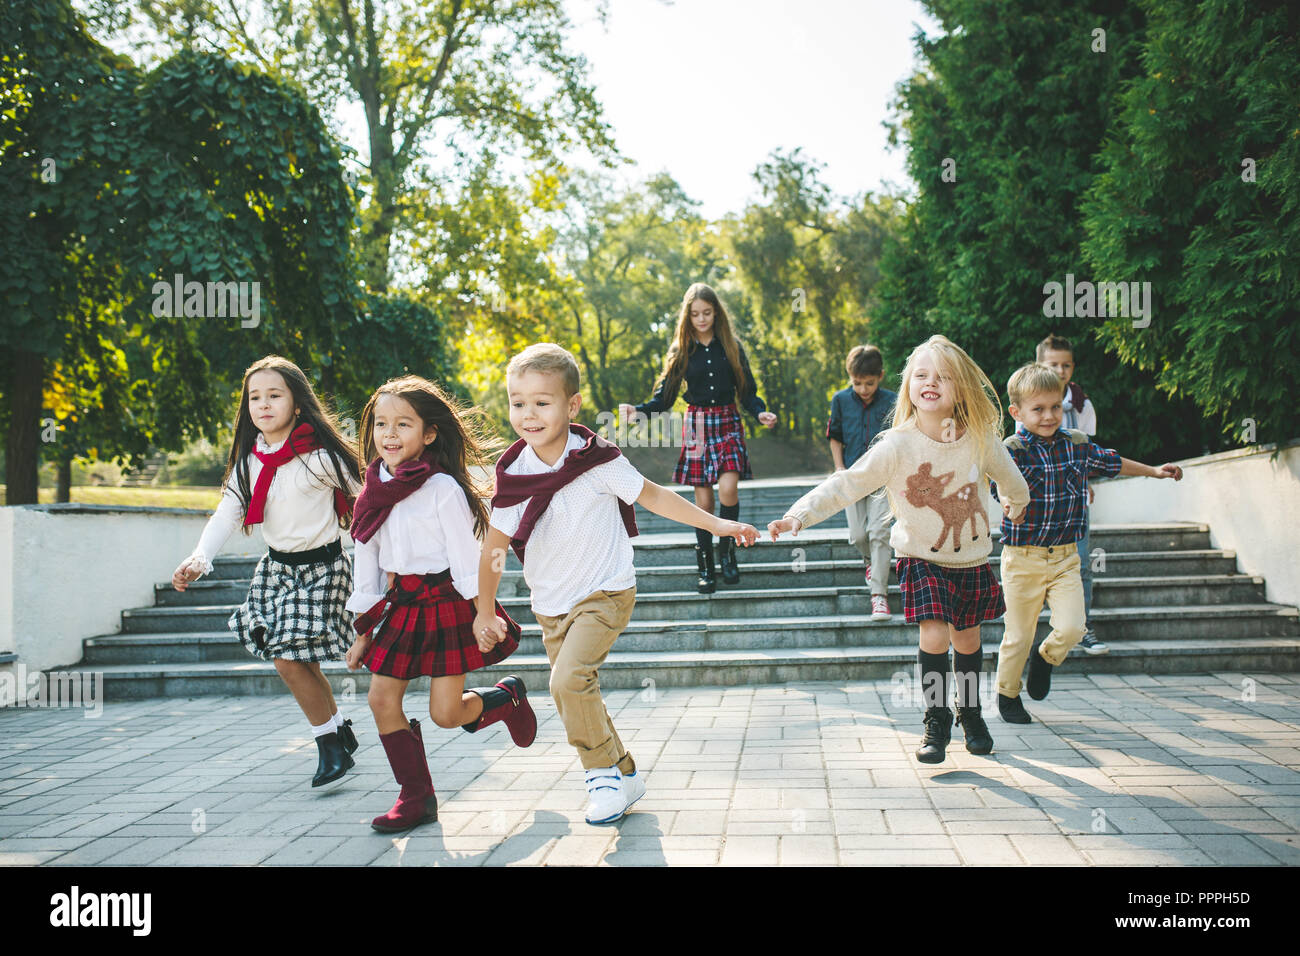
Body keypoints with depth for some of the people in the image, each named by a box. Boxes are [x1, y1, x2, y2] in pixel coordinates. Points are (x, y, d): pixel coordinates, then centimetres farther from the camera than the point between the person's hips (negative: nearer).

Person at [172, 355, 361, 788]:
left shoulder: (319, 456, -16)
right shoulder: (249, 460, 1)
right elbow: (228, 512, -4)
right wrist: (199, 558, -20)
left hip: (320, 566, -6)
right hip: (277, 565, 6)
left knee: (289, 659, -11)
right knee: (298, 660, 9)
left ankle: (331, 746, 7)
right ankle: (340, 729, 31)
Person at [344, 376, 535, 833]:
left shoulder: (442, 488, -13)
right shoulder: (375, 492, 7)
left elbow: (466, 555, -12)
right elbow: (367, 564, 13)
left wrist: (481, 615, -16)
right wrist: (363, 630, 14)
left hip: (446, 604, -6)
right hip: (401, 606, 7)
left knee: (445, 712, -6)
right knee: (382, 699, 1)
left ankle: (508, 697, 26)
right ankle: (416, 797, 12)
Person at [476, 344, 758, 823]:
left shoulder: (597, 460, -16)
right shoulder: (512, 475, -7)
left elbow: (652, 496, -2)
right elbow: (493, 548, 4)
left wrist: (716, 523, 0)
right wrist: (484, 611, 10)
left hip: (605, 594, -5)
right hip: (551, 604, 5)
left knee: (570, 679, -23)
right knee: (574, 697, 10)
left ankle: (606, 774, -3)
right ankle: (624, 774, 30)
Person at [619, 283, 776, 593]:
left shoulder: (731, 347, 4)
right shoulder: (681, 351, 4)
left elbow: (747, 391, 5)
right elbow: (665, 398, 3)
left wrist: (760, 413, -15)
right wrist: (637, 409, -14)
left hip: (728, 426, 0)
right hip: (697, 427, 0)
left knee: (728, 488, -21)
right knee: (703, 500, -1)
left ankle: (727, 549, 3)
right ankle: (706, 568, 11)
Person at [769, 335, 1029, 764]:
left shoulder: (980, 439, -13)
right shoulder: (897, 446, -21)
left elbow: (1008, 475, 10)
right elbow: (845, 485, -26)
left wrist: (1017, 501, 31)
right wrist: (799, 515, -38)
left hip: (972, 559, 3)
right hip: (922, 557, -2)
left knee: (967, 637, 11)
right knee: (934, 636, -15)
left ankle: (970, 714, 37)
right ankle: (936, 722, 7)